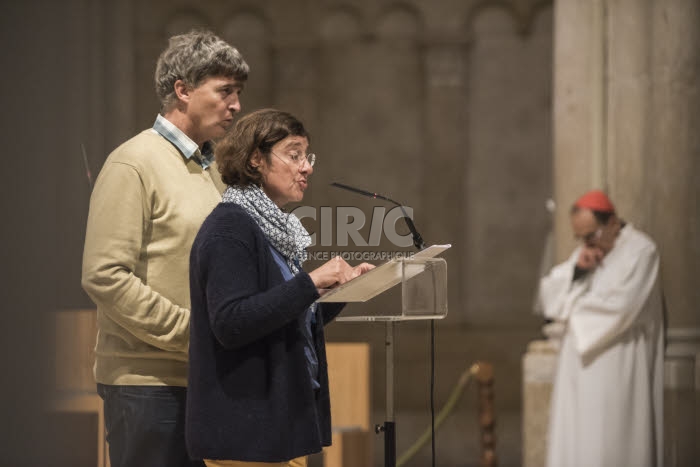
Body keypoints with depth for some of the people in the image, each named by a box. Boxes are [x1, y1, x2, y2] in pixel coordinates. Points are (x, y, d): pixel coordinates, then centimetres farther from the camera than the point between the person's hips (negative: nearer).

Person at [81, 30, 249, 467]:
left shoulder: (213, 168, 17)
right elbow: (105, 276, -15)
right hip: (148, 380, -7)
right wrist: (193, 333, -16)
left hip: (206, 378, 7)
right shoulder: (135, 164, -8)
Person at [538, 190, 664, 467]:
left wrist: (574, 306, -2)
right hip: (581, 370, 7)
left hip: (618, 371, -7)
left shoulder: (641, 251, -9)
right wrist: (576, 269, -8)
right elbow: (548, 295, 10)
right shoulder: (587, 252, 15)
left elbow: (621, 307, -19)